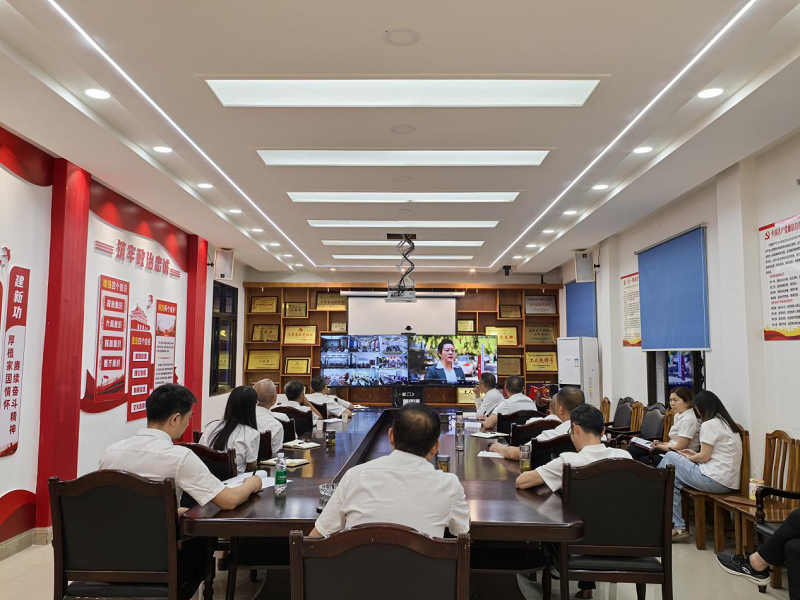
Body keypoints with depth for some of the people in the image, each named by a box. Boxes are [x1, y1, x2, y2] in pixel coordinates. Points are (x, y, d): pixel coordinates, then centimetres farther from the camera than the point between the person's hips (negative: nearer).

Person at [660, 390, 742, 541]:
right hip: (729, 482, 9)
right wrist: (695, 454, 21)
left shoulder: (709, 424, -10)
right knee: (673, 478, 13)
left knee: (670, 458, 1)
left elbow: (704, 457, -12)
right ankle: (678, 527, 9)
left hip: (716, 481, -9)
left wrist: (688, 458, 6)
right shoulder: (727, 423, 18)